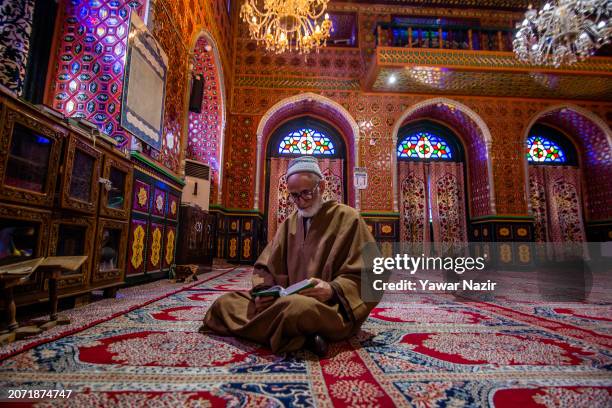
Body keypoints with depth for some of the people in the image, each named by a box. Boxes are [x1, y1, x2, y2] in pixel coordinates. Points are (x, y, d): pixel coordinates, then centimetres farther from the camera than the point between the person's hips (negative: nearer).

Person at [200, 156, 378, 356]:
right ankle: (302, 337, -15)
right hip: (286, 300, 8)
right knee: (224, 304, -8)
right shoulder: (289, 223, 15)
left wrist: (333, 290, -24)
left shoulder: (347, 218, -1)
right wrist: (263, 291, -6)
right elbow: (265, 267, 15)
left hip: (331, 308, -7)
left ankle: (291, 337, -9)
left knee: (298, 307, -42)